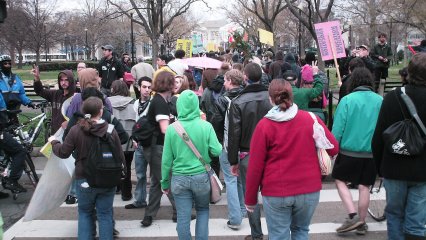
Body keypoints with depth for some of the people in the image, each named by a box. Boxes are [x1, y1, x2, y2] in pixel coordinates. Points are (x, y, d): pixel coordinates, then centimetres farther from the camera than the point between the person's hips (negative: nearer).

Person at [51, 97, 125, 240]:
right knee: (105, 214, 10)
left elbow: (63, 153, -3)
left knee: (85, 213, 18)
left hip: (84, 180, 0)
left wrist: (54, 142, 17)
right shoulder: (111, 130, -10)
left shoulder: (76, 130, -10)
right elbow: (120, 156, -4)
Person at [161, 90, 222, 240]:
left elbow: (166, 159, -3)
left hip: (179, 178, 0)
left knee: (183, 217, 8)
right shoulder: (206, 126, -9)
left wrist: (165, 182, 8)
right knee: (203, 211, 21)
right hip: (201, 177, 0)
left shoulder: (172, 128, -6)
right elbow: (217, 151, -10)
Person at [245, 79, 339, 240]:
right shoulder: (311, 119, -3)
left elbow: (255, 166, -8)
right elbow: (334, 148, 2)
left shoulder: (264, 125, -9)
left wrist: (250, 199, 2)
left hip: (276, 192, -2)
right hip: (309, 190, 3)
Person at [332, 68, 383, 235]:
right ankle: (361, 224, 22)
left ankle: (353, 216, 1)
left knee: (340, 180, 13)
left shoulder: (347, 100, -10)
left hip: (349, 150, -3)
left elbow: (338, 128, -10)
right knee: (364, 186, 12)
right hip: (372, 152, 3)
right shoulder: (380, 101, -1)